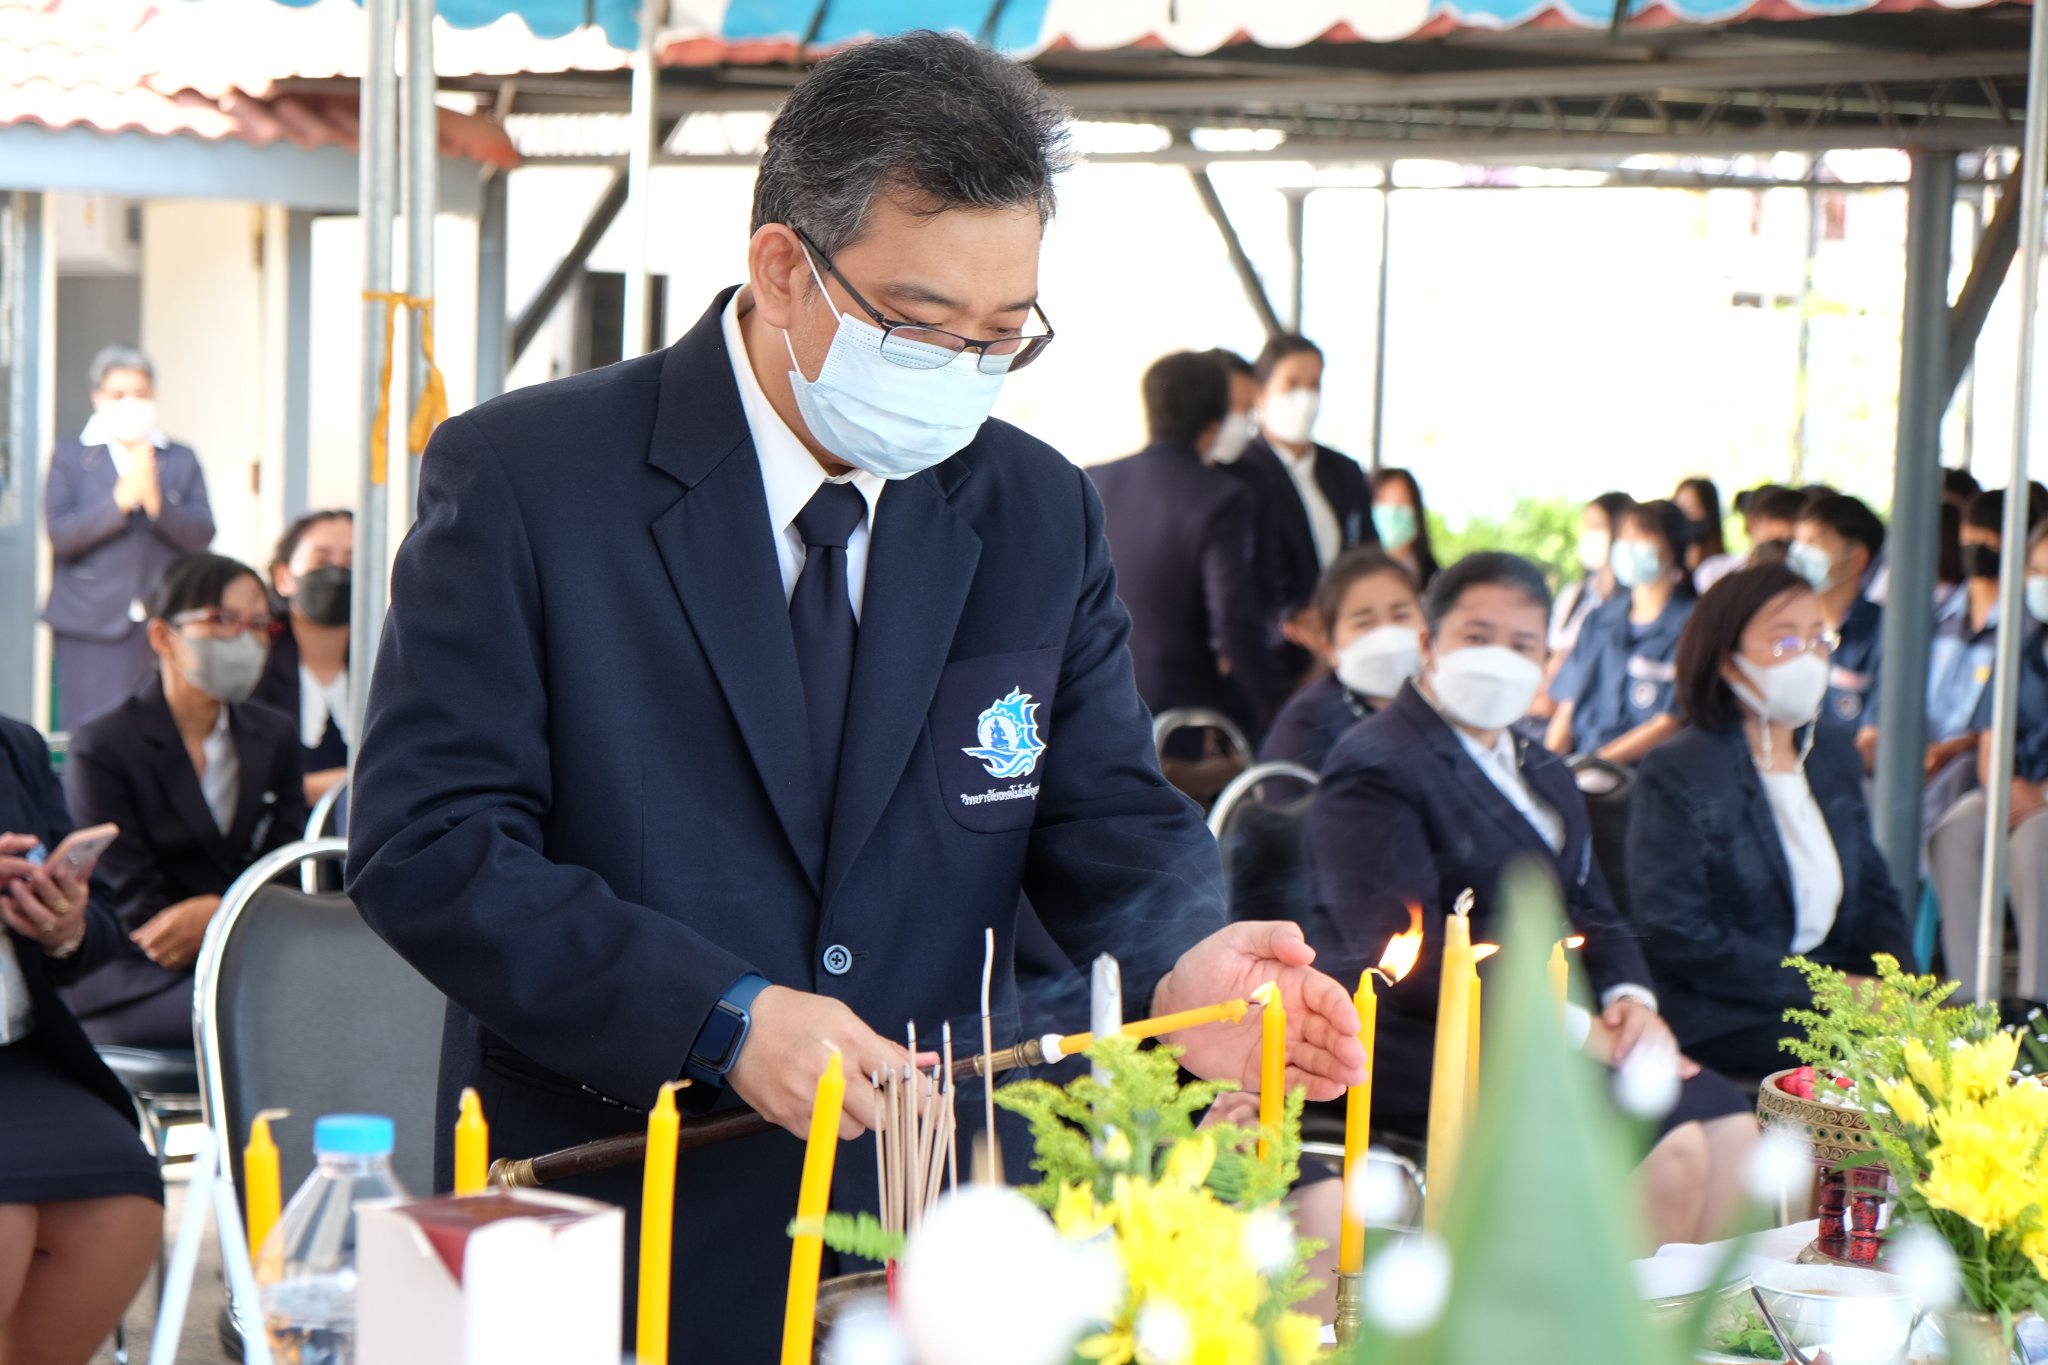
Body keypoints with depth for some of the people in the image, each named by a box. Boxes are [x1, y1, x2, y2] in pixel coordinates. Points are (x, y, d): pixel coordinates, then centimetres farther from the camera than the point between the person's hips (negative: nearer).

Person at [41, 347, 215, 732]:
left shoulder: (181, 460, 13)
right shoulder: (69, 458, 8)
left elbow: (202, 535, 2)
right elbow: (60, 534, -5)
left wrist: (155, 500, -14)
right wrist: (121, 498, -16)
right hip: (93, 627, -1)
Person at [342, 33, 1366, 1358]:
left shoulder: (1040, 516, 5)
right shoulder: (526, 478, -9)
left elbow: (1111, 823, 5)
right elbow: (425, 840, -14)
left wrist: (1181, 964, -20)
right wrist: (722, 1018, -23)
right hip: (614, 1228, -3)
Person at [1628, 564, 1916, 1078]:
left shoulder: (1835, 757, 16)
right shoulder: (1674, 776, -6)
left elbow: (1873, 893, 19)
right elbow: (1676, 935, -13)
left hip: (1838, 991, 7)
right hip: (1724, 1022, -7)